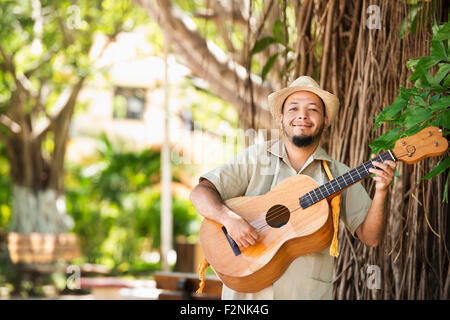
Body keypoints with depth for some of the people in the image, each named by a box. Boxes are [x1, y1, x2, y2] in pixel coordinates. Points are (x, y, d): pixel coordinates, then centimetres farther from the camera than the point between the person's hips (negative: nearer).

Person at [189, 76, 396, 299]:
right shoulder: (256, 157, 7)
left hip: (307, 292, 0)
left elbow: (370, 238, 6)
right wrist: (230, 219, -17)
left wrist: (380, 192, -10)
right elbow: (200, 193, 1)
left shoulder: (339, 175, 9)